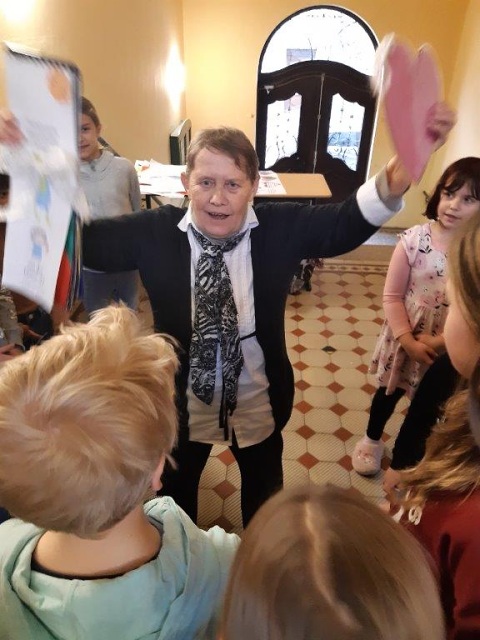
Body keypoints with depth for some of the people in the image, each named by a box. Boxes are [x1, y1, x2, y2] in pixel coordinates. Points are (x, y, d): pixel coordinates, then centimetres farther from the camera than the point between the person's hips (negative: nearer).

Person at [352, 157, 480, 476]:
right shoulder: (414, 239, -17)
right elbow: (392, 295, -11)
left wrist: (439, 342, -21)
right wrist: (408, 340, -18)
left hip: (451, 349, 1)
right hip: (405, 338, 0)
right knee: (390, 392, 22)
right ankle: (372, 440, 50)